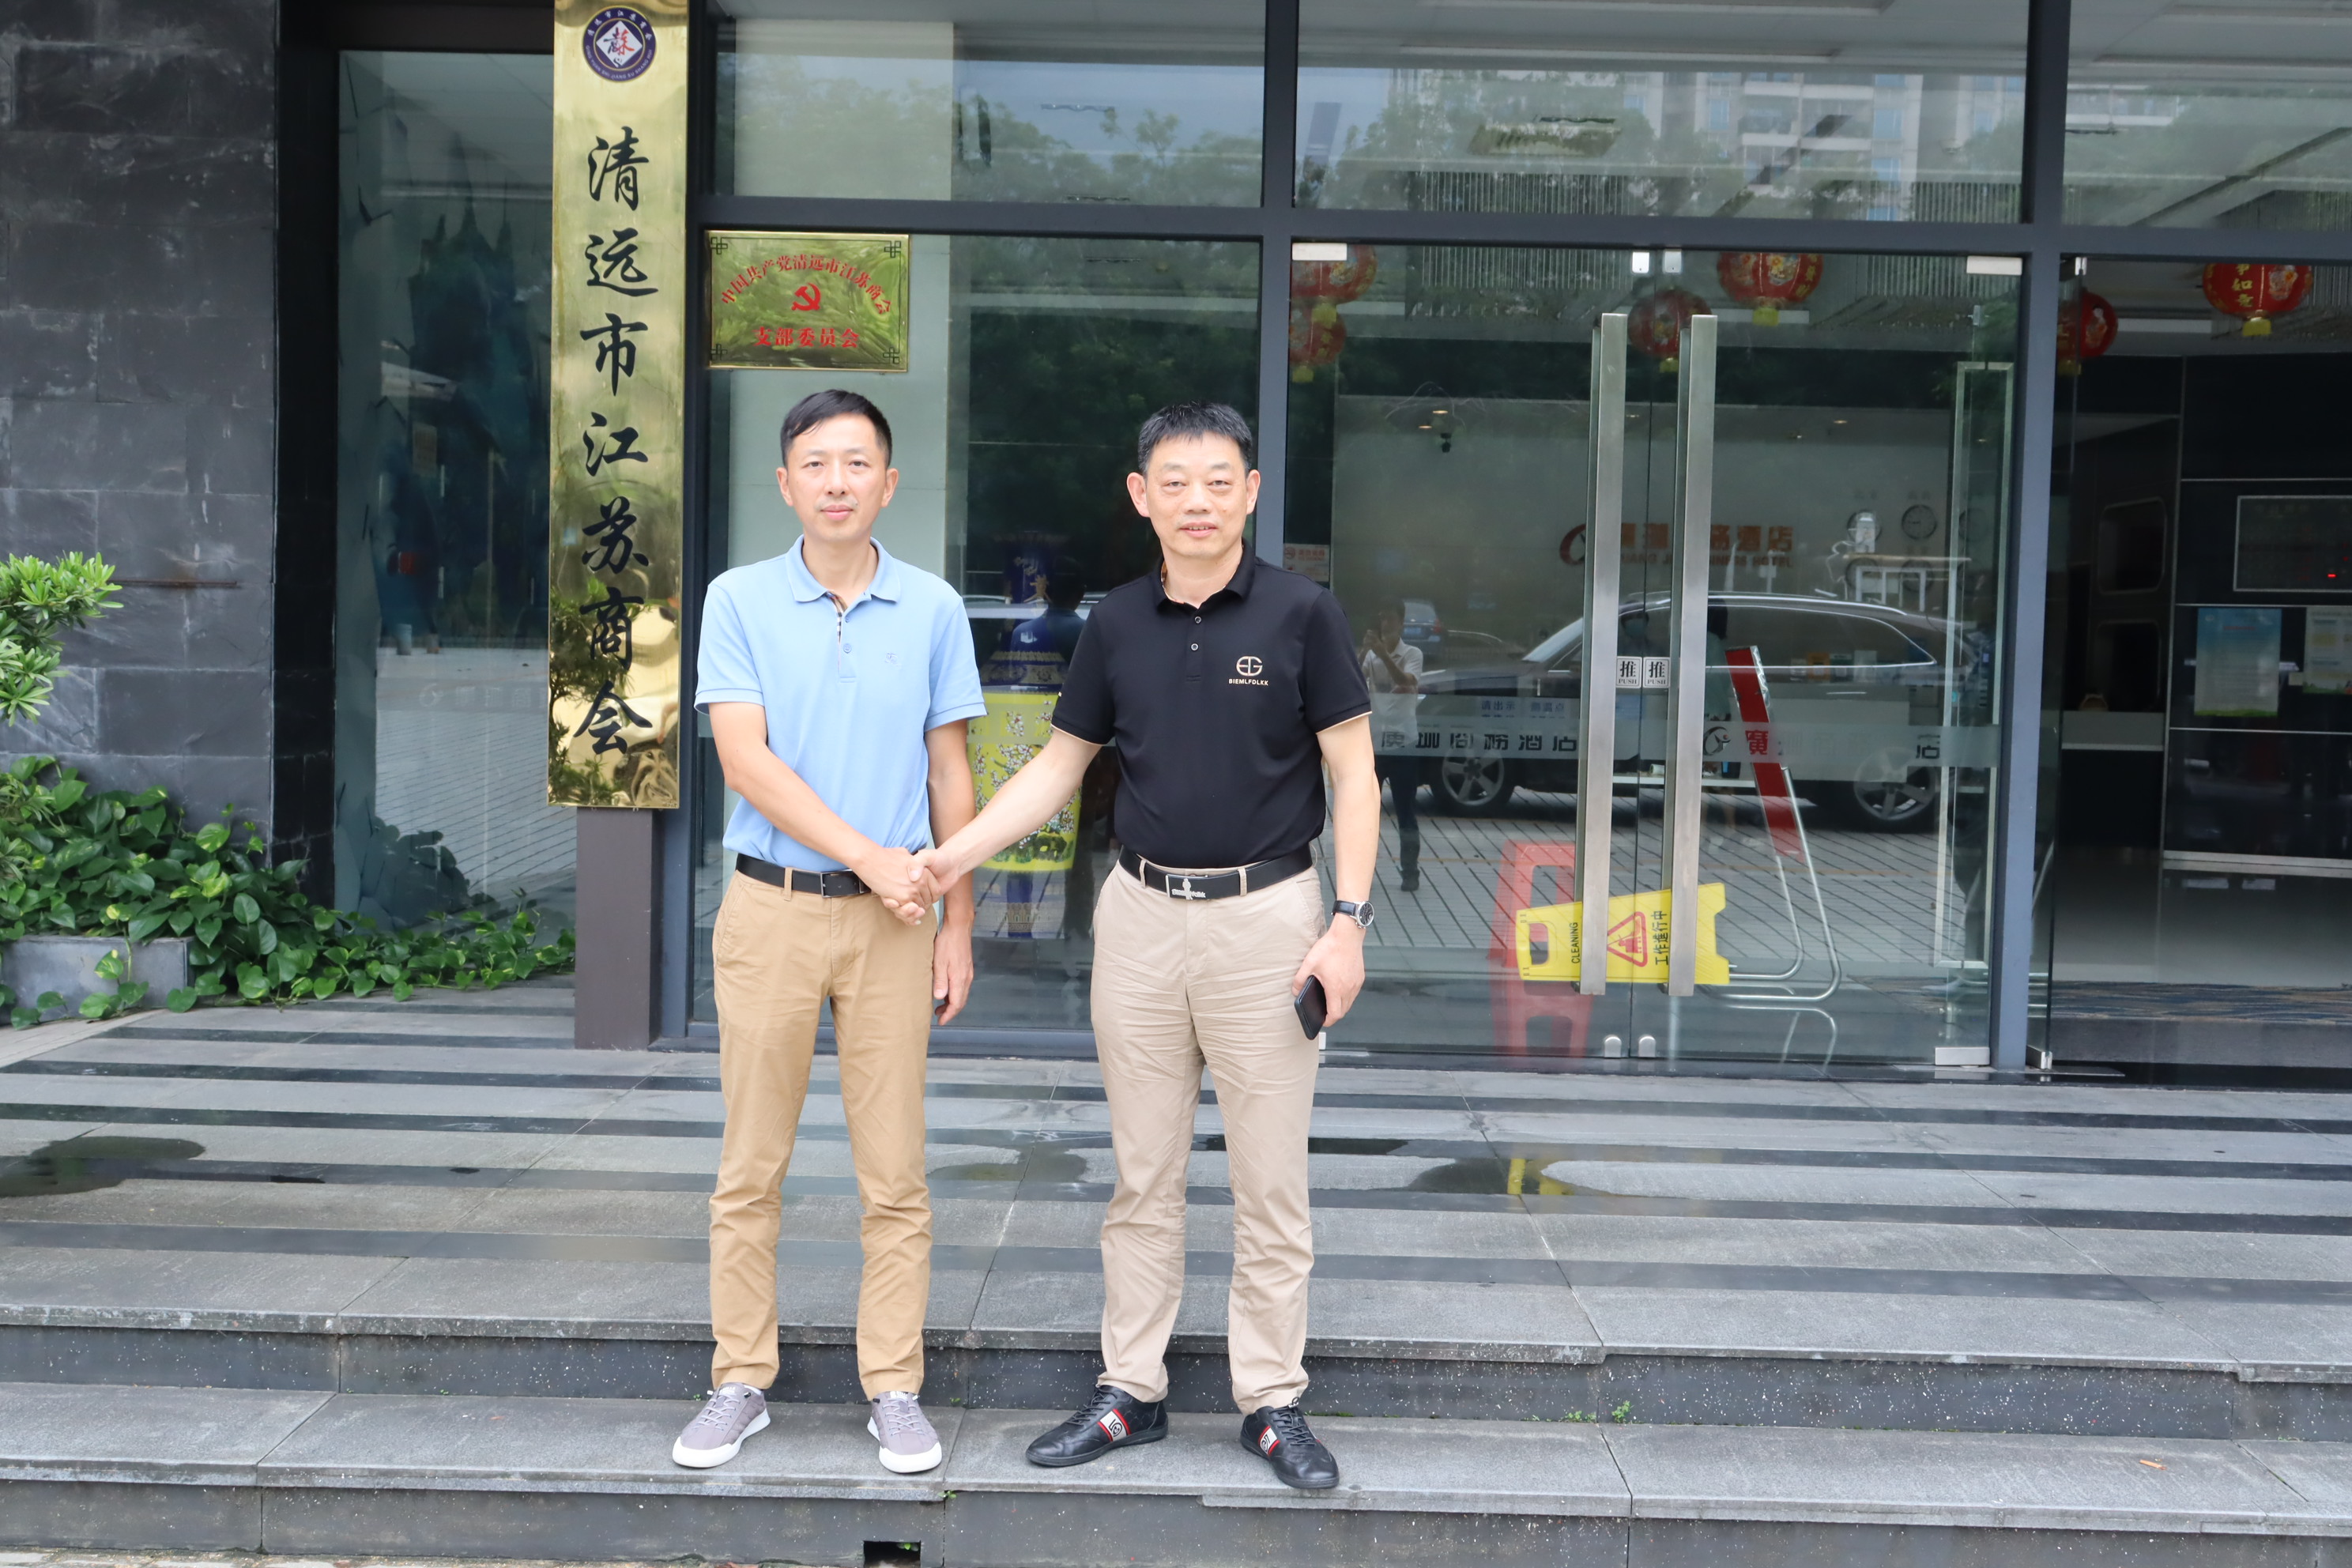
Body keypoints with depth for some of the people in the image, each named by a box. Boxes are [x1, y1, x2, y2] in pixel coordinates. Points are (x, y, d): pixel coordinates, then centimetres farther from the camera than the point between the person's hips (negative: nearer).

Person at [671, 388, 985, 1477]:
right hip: (770, 908, 0)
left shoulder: (932, 609, 5)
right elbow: (745, 757, -8)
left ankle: (894, 1390, 17)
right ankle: (740, 1382, 21)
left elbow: (950, 774, 8)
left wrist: (958, 926, 5)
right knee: (750, 1169, 7)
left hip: (891, 920, 1)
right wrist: (866, 854, -15)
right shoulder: (740, 600, 1)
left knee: (894, 1173, 4)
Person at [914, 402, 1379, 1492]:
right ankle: (1131, 1390, 22)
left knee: (1270, 1180, 4)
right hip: (1141, 913, 3)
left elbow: (1352, 774, -3)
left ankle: (1272, 1401, 17)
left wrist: (1348, 920, -11)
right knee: (1143, 1173, 11)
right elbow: (1060, 765, 10)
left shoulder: (1301, 615, -5)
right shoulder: (1114, 624, 5)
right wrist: (955, 853, -2)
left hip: (1265, 915, -3)